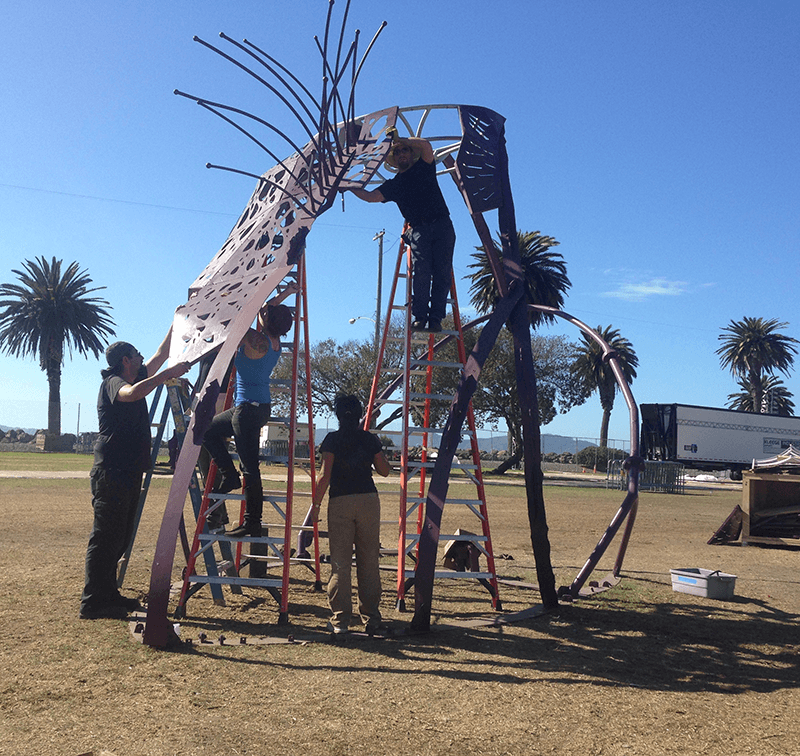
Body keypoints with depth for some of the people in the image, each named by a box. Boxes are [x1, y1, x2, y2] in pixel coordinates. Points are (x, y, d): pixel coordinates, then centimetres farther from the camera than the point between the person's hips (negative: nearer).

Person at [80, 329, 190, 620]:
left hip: (129, 472, 9)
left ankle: (108, 594, 20)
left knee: (120, 538, 12)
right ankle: (93, 602, -3)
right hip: (111, 472, -9)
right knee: (106, 537, -7)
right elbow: (132, 393, -33)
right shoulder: (112, 383, -9)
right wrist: (169, 373, -29)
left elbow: (161, 354, 27)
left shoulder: (136, 377, 16)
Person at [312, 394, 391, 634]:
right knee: (369, 561, 9)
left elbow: (325, 476, -7)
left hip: (340, 502, -2)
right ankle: (371, 618, 14)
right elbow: (385, 471, 14)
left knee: (340, 562, 2)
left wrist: (315, 504, 1)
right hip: (369, 500, 3)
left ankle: (341, 620, 2)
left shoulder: (333, 439, -2)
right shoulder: (370, 439, 6)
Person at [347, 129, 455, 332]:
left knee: (442, 273, -10)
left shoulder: (424, 167, 15)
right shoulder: (394, 184, 18)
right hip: (418, 229, 0)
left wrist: (401, 140, 1)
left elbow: (425, 145, -3)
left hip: (443, 226, 0)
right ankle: (419, 317, -19)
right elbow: (370, 196, 7)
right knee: (421, 272, -17)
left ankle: (435, 318, -12)